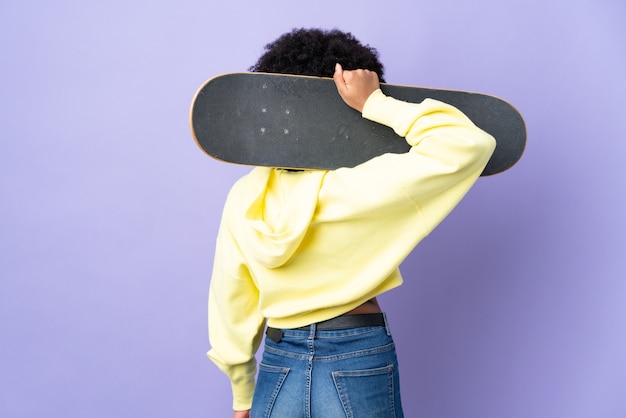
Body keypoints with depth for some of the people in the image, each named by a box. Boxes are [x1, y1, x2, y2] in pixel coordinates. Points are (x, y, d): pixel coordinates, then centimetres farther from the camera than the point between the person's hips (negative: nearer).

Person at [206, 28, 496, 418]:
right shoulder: (357, 187, -17)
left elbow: (232, 310, 4)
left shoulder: (244, 197, -4)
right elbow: (470, 145, -16)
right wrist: (377, 103, -13)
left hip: (276, 371, 3)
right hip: (358, 368, -3)